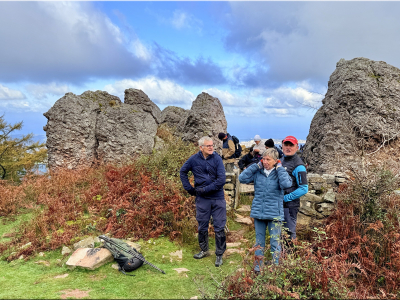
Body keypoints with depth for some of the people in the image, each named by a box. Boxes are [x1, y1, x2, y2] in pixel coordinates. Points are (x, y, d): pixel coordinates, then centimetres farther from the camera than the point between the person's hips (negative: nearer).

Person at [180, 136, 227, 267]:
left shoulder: (217, 158, -9)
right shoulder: (194, 159, -3)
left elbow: (221, 180, -15)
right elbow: (182, 172, 12)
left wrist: (204, 189, -14)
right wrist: (189, 189, 4)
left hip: (218, 198, -2)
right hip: (202, 199, 2)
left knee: (219, 228, 3)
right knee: (202, 227, 14)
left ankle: (219, 254, 19)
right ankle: (204, 250, 35)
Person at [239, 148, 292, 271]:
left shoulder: (280, 173, -4)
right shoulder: (258, 172, 3)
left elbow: (286, 184, -24)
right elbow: (242, 178, -7)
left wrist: (279, 168, -13)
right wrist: (257, 165, -5)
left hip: (274, 214, -3)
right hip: (258, 213, 3)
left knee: (275, 242, 6)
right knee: (259, 240, 15)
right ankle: (258, 265, 28)